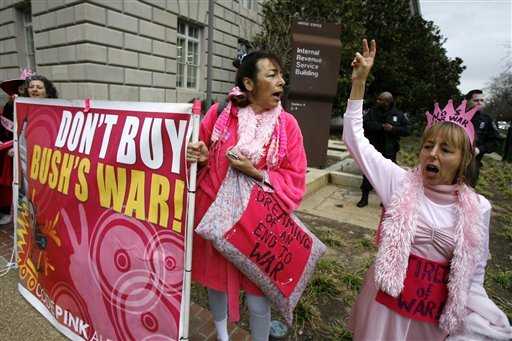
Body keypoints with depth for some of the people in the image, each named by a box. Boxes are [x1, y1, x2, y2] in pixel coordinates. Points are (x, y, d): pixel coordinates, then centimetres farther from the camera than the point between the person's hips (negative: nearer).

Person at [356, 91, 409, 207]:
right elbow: (365, 124, -12)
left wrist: (393, 129, -15)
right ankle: (364, 197, 16)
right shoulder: (372, 112, 3)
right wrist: (382, 126, -18)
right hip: (372, 149, 0)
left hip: (389, 151, 0)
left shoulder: (398, 115, 3)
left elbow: (406, 130, 1)